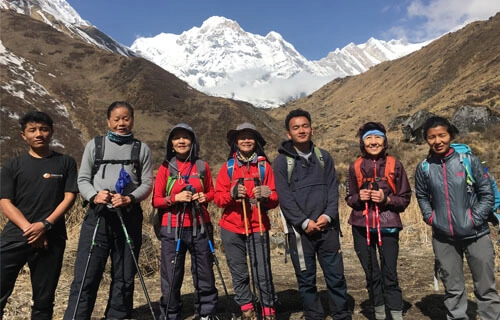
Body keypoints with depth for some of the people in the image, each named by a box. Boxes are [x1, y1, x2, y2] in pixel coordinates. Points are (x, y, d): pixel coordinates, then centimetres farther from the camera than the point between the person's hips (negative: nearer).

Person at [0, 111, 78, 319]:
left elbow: (69, 197, 0)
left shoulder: (66, 163, 6)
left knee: (44, 299, 8)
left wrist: (44, 225, -12)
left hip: (51, 239, 0)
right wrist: (29, 229, -12)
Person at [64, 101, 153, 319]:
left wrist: (129, 199, -15)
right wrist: (94, 196, -14)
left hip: (130, 218, 1)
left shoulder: (142, 149, 10)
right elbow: (83, 179, 7)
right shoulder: (94, 145, 11)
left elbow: (147, 183, 3)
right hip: (98, 216, 0)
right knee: (85, 277, -3)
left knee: (124, 277, 9)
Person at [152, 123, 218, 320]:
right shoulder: (165, 168, 0)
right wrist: (174, 198, -16)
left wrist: (205, 197, -6)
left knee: (204, 276, 10)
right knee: (171, 279, 4)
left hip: (199, 229, 2)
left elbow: (211, 192, 16)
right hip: (172, 230, -1)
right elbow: (156, 201, 0)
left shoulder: (202, 166, 5)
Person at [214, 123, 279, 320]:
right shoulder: (228, 167, 5)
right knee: (239, 273, 10)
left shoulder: (264, 166, 3)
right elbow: (218, 198, -1)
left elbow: (275, 198, 1)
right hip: (231, 229, 1)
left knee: (262, 272, -3)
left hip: (258, 228, -1)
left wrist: (266, 196, -20)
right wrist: (232, 194, -20)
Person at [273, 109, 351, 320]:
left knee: (336, 275, 9)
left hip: (327, 227, 3)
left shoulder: (324, 157, 11)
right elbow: (284, 197, -7)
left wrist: (328, 215, -10)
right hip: (300, 230, -2)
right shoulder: (282, 161, 0)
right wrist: (304, 222, -15)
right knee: (306, 279, 8)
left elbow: (333, 189, 5)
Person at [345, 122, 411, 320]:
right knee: (371, 274, 11)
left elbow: (405, 198, 3)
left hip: (388, 226, -2)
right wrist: (359, 197, -12)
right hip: (362, 227, 2)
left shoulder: (394, 165, -1)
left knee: (390, 274, -2)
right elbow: (349, 199, 9)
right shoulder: (355, 167, 3)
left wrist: (386, 198, -15)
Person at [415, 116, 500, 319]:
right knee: (453, 289, 15)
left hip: (476, 235, -1)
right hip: (443, 238, 2)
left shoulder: (468, 160, -7)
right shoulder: (424, 167, -1)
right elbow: (421, 196, 14)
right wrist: (430, 217, 0)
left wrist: (475, 219, -9)